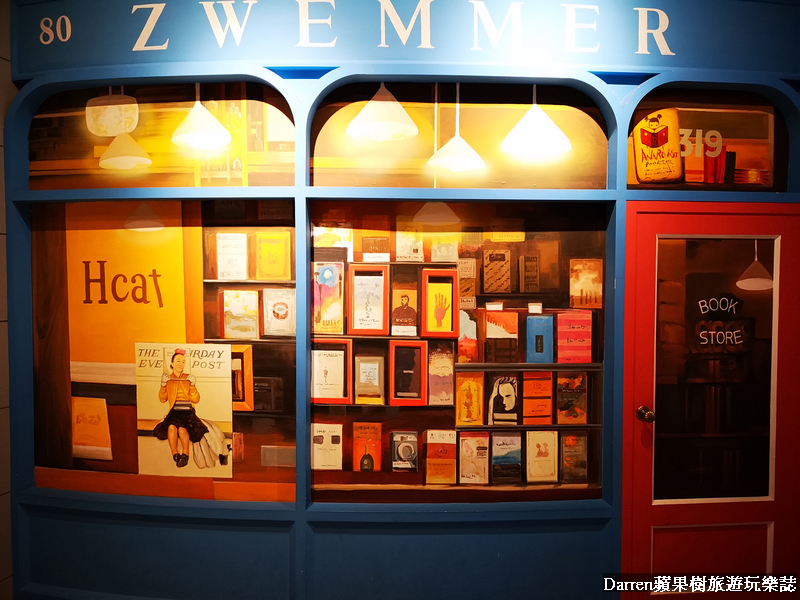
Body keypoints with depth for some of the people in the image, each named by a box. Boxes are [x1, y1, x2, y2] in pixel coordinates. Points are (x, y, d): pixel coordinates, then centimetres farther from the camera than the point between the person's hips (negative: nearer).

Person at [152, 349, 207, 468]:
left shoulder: (188, 378, 8)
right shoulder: (168, 378, 12)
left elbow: (196, 400, 2)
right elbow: (162, 399, 6)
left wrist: (192, 385, -11)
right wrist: (163, 384, -7)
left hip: (187, 412, -1)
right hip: (174, 412, 1)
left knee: (181, 427, -32)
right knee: (171, 427, -32)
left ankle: (185, 454, -22)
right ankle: (175, 454, -24)